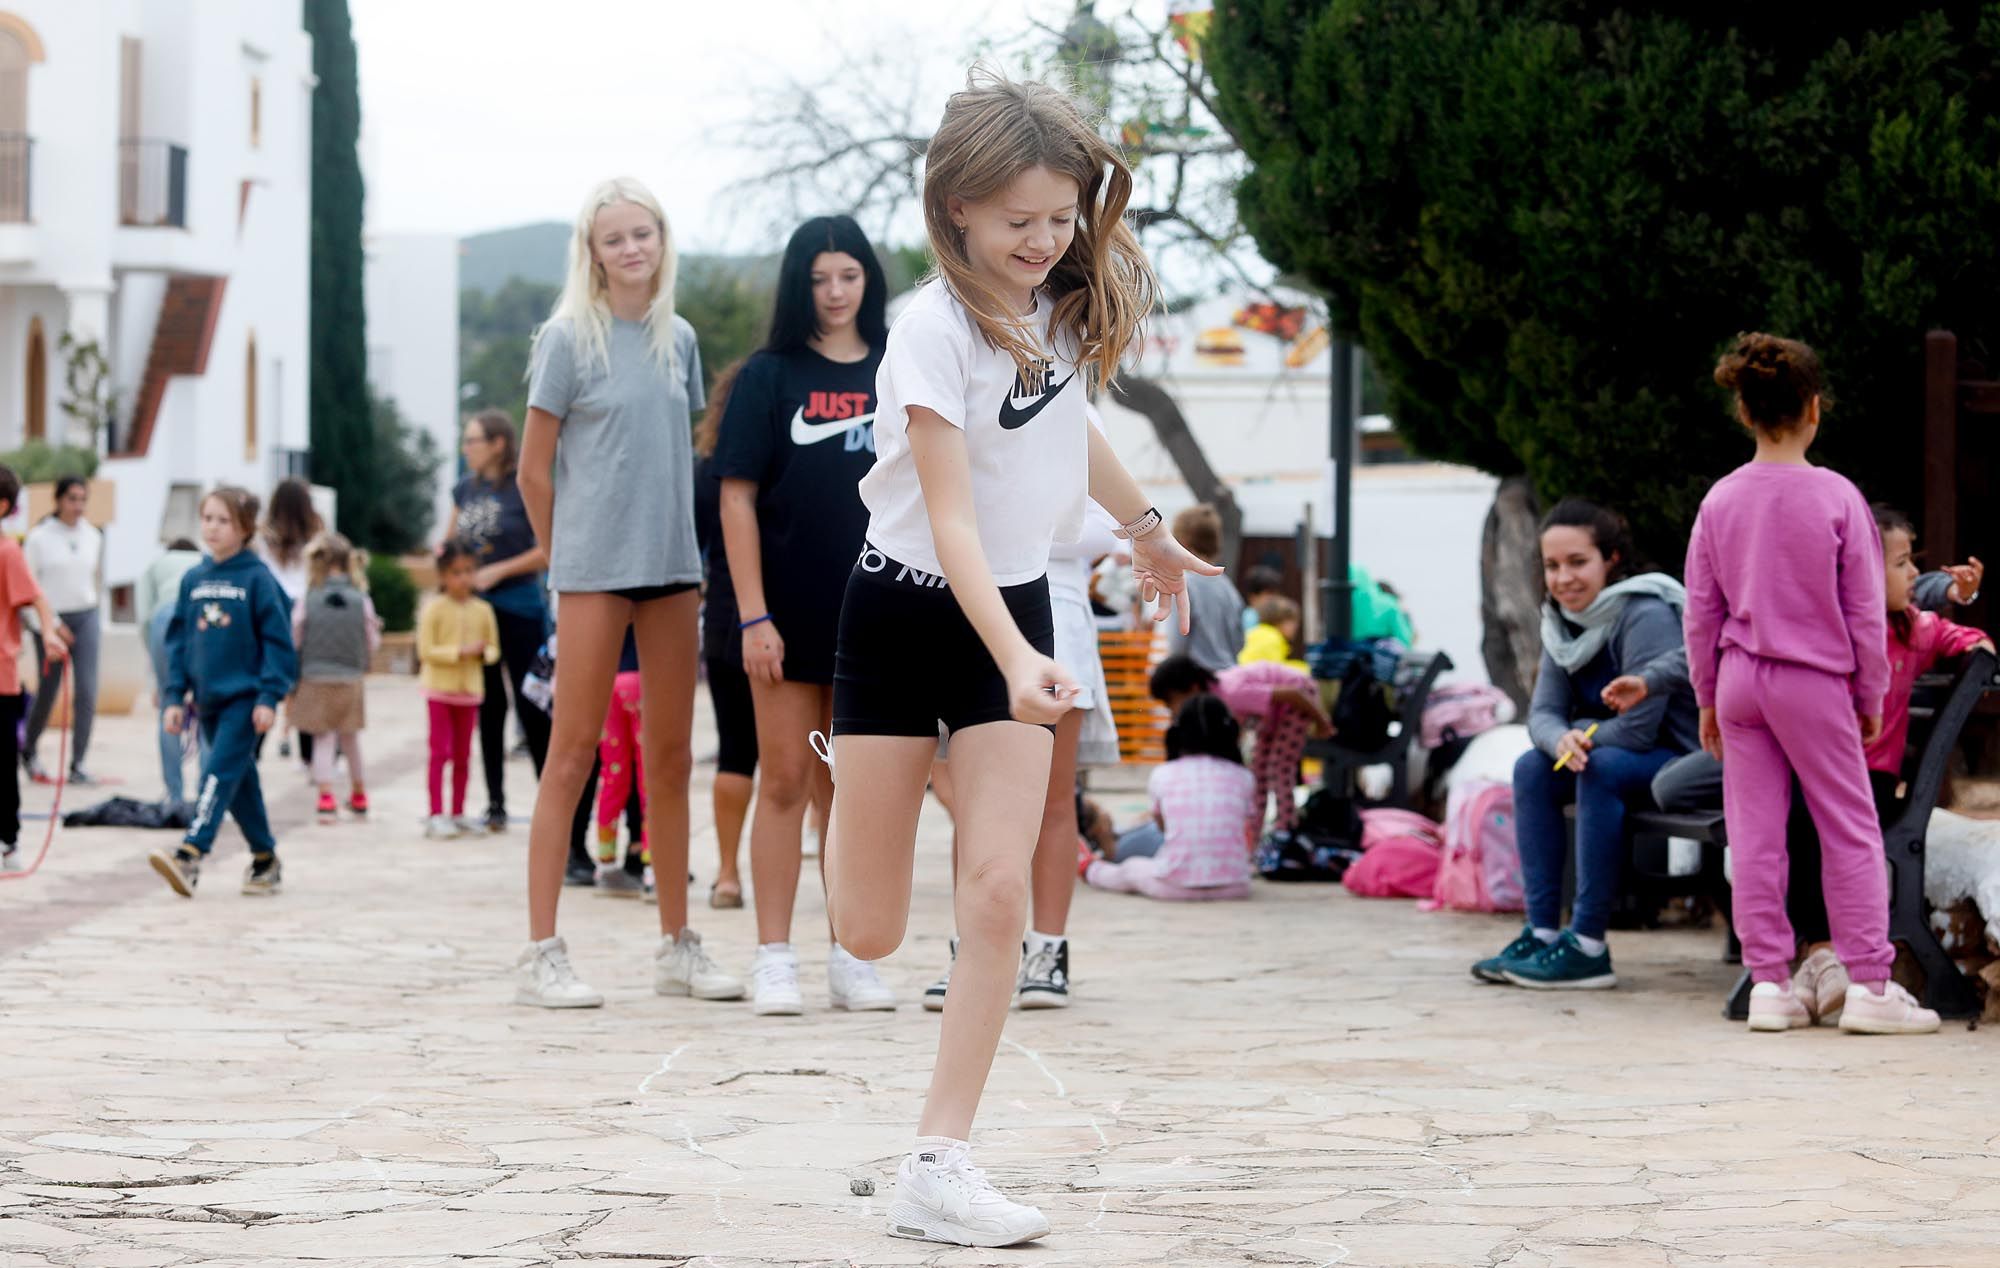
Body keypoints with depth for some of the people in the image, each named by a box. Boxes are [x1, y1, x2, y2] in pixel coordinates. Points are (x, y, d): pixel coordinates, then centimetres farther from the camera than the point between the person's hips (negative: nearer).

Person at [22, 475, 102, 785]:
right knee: (48, 691, 6)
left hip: (86, 618, 3)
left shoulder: (93, 536, 5)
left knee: (86, 692, -8)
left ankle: (77, 764, -4)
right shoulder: (39, 537, -7)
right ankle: (29, 750, 32)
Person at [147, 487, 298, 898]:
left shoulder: (257, 578, -8)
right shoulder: (193, 580, 8)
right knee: (239, 781, 13)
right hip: (207, 697, 6)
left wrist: (269, 697, -14)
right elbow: (179, 640, 12)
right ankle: (265, 860, 24)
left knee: (219, 774, -16)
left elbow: (278, 640, -9)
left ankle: (190, 856, -27)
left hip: (245, 698, -6)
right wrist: (175, 697, 6)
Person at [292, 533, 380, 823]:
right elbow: (372, 643, -1)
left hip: (315, 680, -2)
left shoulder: (306, 602, -11)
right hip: (351, 679, 2)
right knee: (350, 739, 18)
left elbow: (293, 642, -5)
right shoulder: (362, 601, -9)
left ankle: (326, 798, -4)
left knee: (323, 739, 7)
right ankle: (359, 795, 31)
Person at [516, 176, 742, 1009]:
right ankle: (541, 953, -4)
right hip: (593, 566, -5)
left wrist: (673, 536, 9)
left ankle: (678, 946, 17)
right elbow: (534, 472, -1)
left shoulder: (678, 340, 11)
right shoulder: (569, 339, -4)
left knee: (670, 755, 9)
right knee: (575, 749, -5)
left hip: (672, 563, 5)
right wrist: (565, 557, 3)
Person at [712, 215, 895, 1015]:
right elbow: (738, 500, -4)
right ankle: (774, 961, 4)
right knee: (786, 780, 0)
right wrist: (752, 615, -12)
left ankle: (852, 958, 14)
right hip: (790, 611, -2)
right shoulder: (769, 376, 0)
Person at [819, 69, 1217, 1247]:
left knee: (998, 889, -11)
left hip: (1017, 607, 5)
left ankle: (940, 1167, -9)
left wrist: (1144, 524, 34)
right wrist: (1016, 660, -37)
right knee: (869, 932, -1)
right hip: (907, 611, -5)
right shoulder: (936, 328, -20)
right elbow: (951, 518, -26)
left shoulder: (1065, 303, 0)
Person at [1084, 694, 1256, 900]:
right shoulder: (1243, 778, 2)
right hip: (1233, 886, 0)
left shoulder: (1162, 775, 2)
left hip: (1174, 887, 0)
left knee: (1130, 869, 32)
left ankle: (1091, 869, 59)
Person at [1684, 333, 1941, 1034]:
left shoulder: (1721, 499, -1)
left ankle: (1769, 984, 9)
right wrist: (1871, 695, 5)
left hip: (1740, 681, 4)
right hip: (1814, 684, -4)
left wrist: (1708, 697, 15)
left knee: (1754, 833, 7)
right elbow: (1866, 610, -6)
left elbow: (1700, 611, 5)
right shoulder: (1836, 497, -12)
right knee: (1850, 830, 5)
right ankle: (1868, 985, 4)